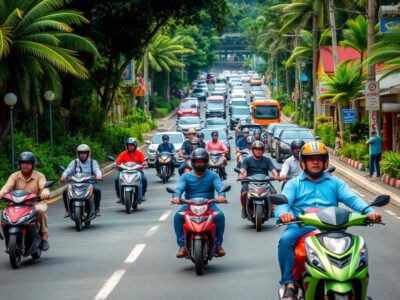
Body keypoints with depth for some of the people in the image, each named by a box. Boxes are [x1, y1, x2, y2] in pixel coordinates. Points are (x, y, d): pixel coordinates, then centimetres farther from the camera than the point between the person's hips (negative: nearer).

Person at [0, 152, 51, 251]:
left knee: (40, 210, -37)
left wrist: (45, 193, -41)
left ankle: (44, 237, -23)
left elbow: (44, 187, -15)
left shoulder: (39, 176, 4)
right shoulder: (14, 176, 9)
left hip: (36, 203, -2)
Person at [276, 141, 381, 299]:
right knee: (285, 239, -33)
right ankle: (289, 284, -28)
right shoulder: (294, 184, 19)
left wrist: (369, 211, -15)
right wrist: (283, 213, -26)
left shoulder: (335, 183, 23)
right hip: (301, 227, -1)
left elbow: (352, 199, 7)